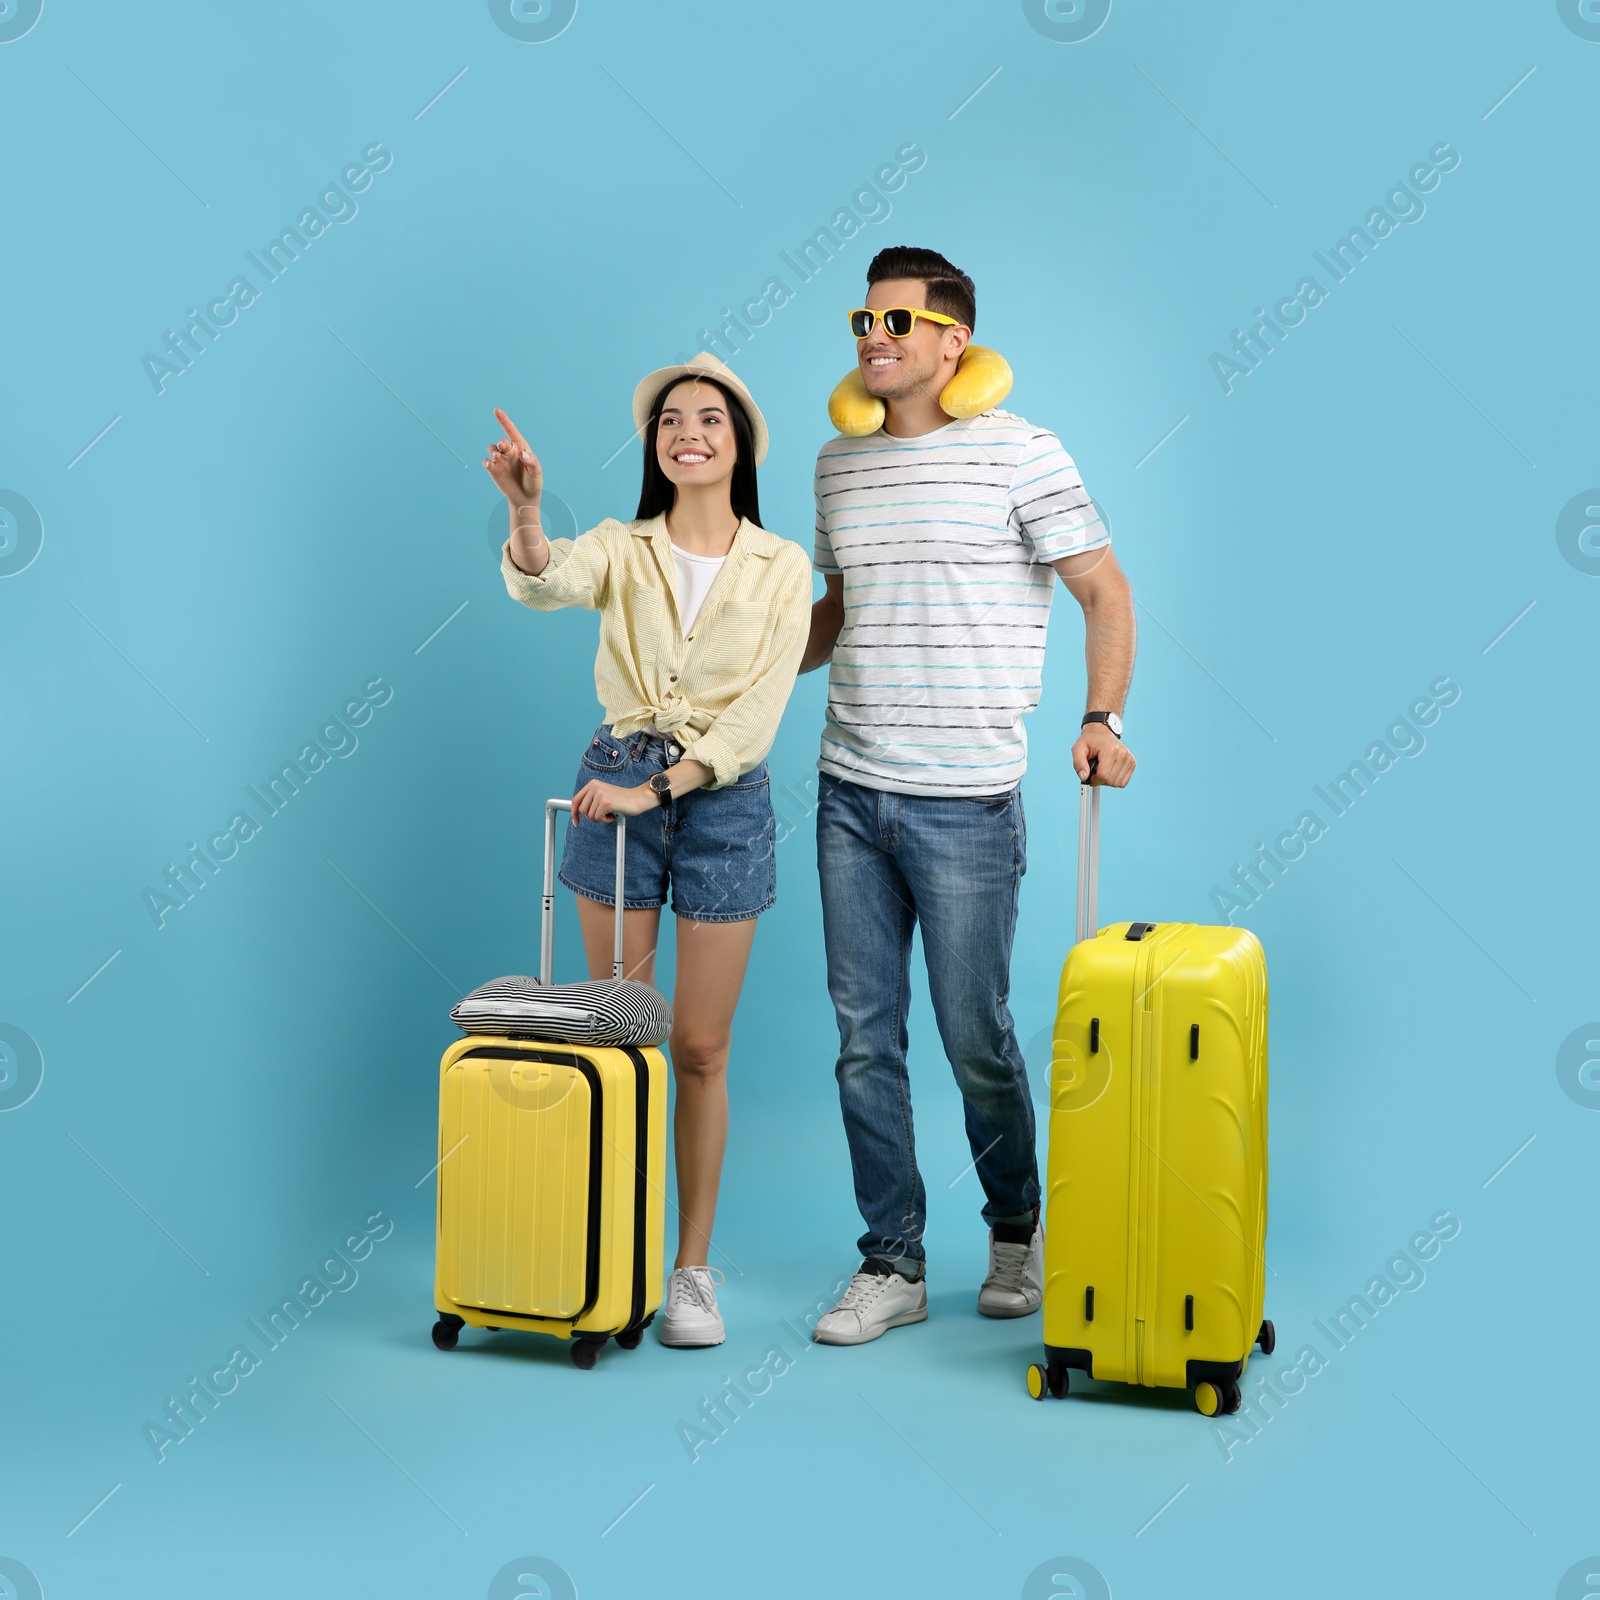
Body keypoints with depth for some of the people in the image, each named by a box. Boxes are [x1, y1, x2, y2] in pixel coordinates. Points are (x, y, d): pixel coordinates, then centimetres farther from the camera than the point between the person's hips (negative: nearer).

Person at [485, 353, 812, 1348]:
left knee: (701, 1048, 3)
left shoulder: (783, 566, 1)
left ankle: (694, 1266, 14)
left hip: (723, 798, -1)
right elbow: (544, 584, -20)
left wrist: (660, 786, -16)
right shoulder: (621, 549, 3)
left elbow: (759, 709, -7)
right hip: (617, 787, 1)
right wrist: (525, 509, -41)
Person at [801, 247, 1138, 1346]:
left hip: (966, 802, -5)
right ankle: (894, 1265, 18)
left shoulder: (1018, 453, -5)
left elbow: (1107, 594, -3)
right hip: (850, 795, 5)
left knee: (974, 1038, 4)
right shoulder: (839, 463, 12)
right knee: (866, 1039, 6)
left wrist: (1101, 720, -16)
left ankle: (1017, 1230, 29)